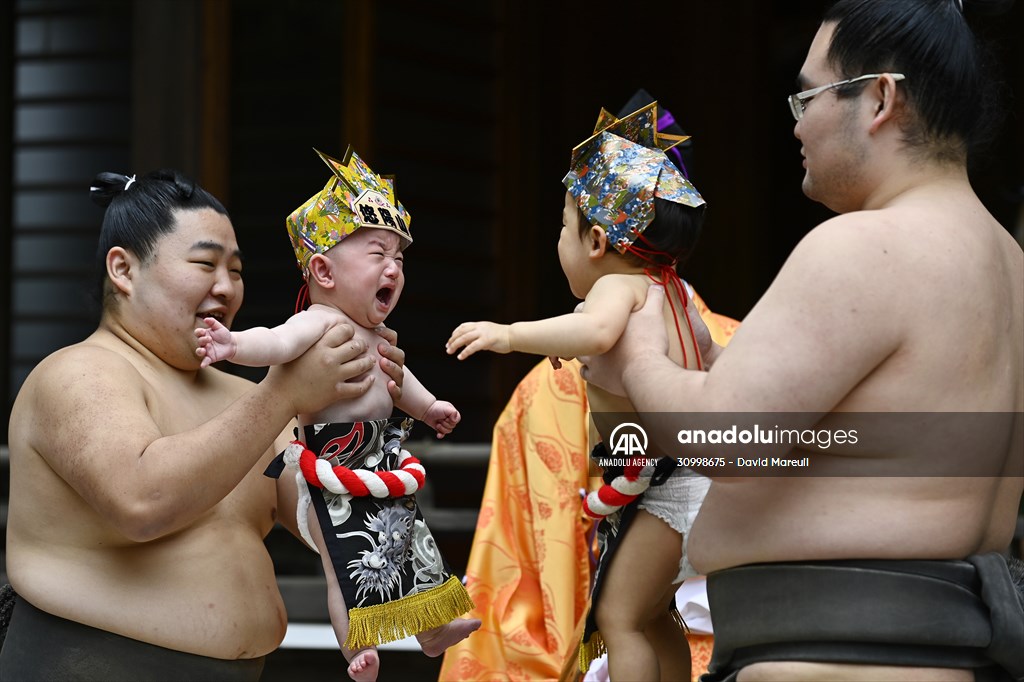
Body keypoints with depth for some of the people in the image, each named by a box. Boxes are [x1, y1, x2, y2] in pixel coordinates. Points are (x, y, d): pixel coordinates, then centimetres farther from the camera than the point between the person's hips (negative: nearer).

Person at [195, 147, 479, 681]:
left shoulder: (373, 331, 10)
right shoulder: (321, 322, -22)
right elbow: (280, 342, -41)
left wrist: (428, 406, 40)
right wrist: (236, 344, -60)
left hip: (379, 460, 10)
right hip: (335, 466, -10)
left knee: (410, 542, 23)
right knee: (349, 559, -5)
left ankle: (433, 628, 41)